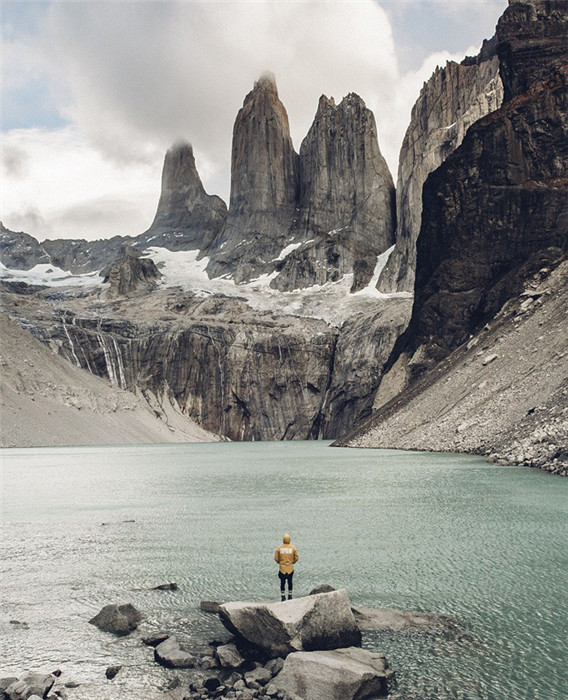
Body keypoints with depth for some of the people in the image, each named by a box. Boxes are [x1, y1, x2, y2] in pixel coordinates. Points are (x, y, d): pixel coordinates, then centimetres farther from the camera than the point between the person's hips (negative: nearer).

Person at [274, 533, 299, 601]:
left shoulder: (279, 548, -5)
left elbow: (276, 558, -4)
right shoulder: (293, 548, -5)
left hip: (282, 568, -1)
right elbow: (296, 557, -3)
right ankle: (290, 596, 21)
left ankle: (283, 596, 11)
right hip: (290, 568, 1)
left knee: (282, 582, 9)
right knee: (290, 582, 15)